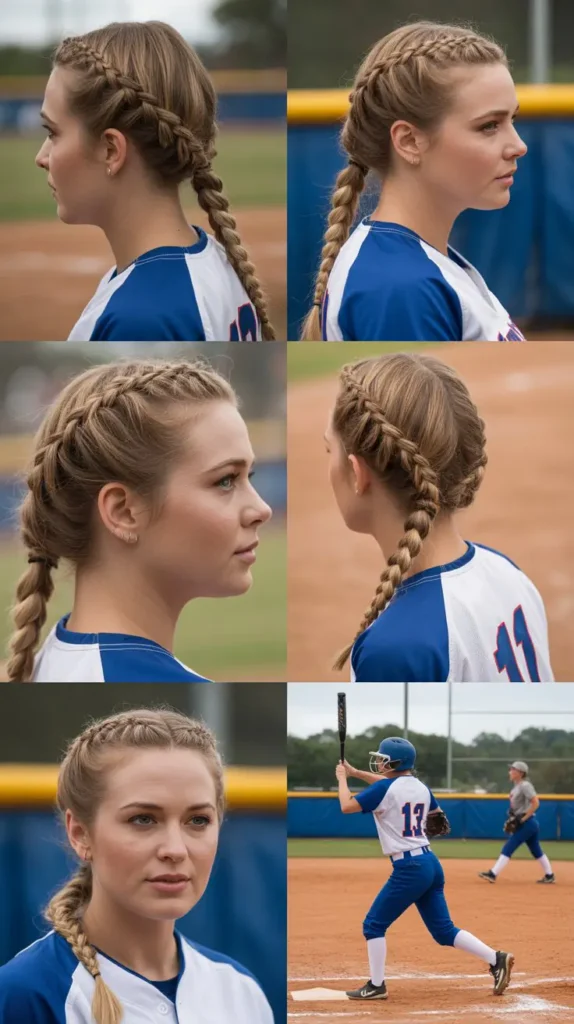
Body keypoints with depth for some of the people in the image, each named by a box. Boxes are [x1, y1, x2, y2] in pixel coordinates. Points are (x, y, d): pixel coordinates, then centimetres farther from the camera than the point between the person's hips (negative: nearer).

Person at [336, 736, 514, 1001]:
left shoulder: (384, 789, -11)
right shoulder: (420, 787, 12)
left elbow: (347, 806, -7)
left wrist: (342, 777, 10)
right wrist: (355, 773, 37)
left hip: (408, 869, -8)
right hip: (431, 863, 8)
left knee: (374, 924, 5)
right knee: (444, 931, 11)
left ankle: (376, 986, 5)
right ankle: (496, 959, 0)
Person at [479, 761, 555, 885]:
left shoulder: (525, 786, -14)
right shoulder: (516, 787, 14)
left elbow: (535, 803, -21)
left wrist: (522, 819, -20)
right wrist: (512, 818, 7)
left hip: (527, 823, -10)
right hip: (527, 824, 10)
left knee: (508, 848, -11)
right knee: (536, 851, 15)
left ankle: (493, 874, -13)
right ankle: (549, 876, 19)